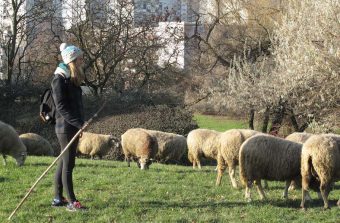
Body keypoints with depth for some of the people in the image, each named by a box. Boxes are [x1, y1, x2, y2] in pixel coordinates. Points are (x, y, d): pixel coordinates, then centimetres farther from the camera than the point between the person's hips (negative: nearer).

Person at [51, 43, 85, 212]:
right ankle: (72, 202, -2)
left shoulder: (72, 80, 14)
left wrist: (80, 124, 11)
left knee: (64, 163, 13)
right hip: (65, 128, -9)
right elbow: (61, 107, -19)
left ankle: (58, 198, 19)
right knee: (68, 164, -5)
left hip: (74, 127, 9)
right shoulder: (60, 79, -13)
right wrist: (79, 123, -23)